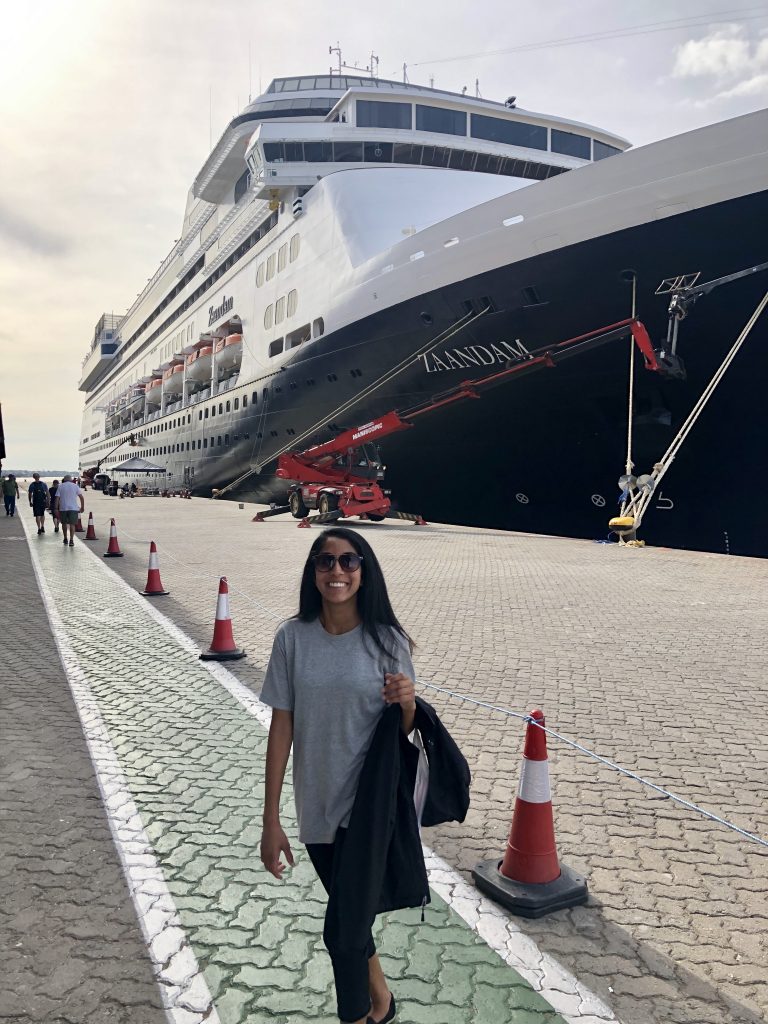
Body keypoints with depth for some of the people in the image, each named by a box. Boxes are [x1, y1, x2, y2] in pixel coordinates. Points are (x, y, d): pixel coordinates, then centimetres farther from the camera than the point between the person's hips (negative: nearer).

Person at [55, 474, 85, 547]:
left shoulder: (60, 486, 4)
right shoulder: (75, 486, 4)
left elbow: (57, 498, -2)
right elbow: (81, 497, -1)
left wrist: (56, 509, 0)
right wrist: (82, 507, 6)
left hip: (63, 508, 1)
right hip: (73, 508, -1)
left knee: (64, 523, 18)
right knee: (72, 524, -2)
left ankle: (65, 539, 27)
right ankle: (71, 540, -16)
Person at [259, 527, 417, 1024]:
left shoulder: (387, 640, -12)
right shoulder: (293, 638, -9)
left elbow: (402, 732, -3)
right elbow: (281, 727, -4)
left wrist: (407, 704, -27)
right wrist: (271, 821, -1)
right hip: (316, 806, 3)